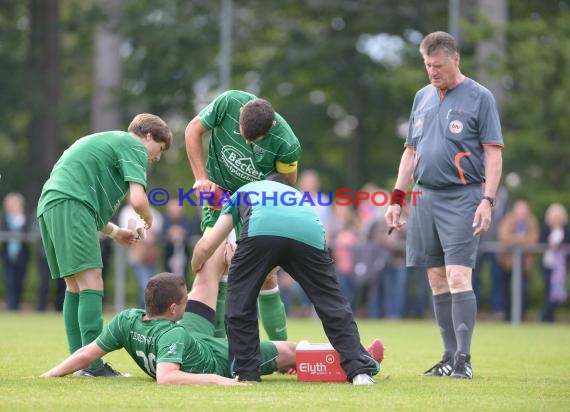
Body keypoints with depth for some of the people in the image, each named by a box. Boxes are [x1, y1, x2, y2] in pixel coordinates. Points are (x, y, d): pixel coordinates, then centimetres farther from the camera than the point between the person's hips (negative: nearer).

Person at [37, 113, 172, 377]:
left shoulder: (106, 141, 33)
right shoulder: (135, 146, 4)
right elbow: (137, 199, -9)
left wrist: (114, 232, 38)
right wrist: (148, 220, 13)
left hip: (48, 206, 10)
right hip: (70, 204, -10)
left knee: (75, 286, 12)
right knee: (91, 283, -12)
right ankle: (92, 364, -17)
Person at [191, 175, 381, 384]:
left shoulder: (243, 192, 41)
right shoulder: (298, 196, 48)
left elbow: (207, 245, 32)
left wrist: (196, 266, 53)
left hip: (261, 229, -2)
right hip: (309, 232, 2)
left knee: (240, 302, 17)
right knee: (334, 306, 15)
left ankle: (246, 373, 16)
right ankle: (359, 370, 10)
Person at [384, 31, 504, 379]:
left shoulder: (480, 97, -2)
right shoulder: (422, 97, 16)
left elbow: (493, 153, -5)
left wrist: (487, 200, -15)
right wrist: (397, 198, 15)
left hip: (462, 197, -6)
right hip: (424, 199, 6)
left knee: (458, 277, -14)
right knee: (437, 281, 6)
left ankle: (464, 359, -12)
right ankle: (450, 357, 11)